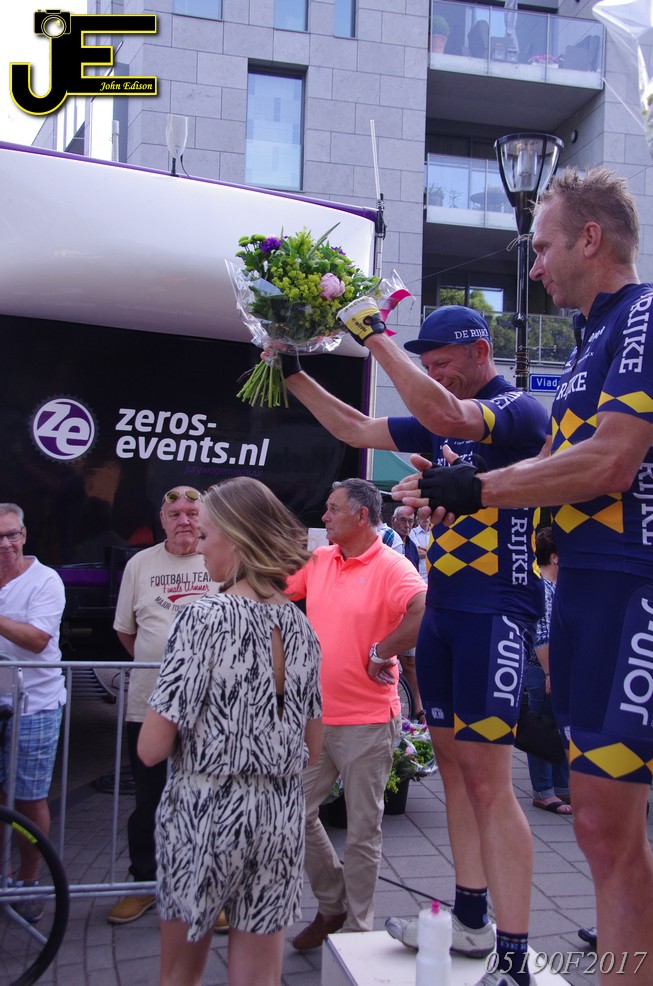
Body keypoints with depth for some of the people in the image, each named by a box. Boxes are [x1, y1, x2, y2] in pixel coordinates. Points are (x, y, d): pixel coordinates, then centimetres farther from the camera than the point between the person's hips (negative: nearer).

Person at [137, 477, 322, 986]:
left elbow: (152, 748, -15)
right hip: (281, 815, 5)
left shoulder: (204, 616, -15)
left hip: (205, 809, -4)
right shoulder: (300, 625, 2)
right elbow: (312, 748, 9)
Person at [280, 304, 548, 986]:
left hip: (496, 610, -9)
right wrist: (294, 375, 18)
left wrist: (374, 335, -23)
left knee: (487, 780, -10)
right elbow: (357, 429, 24)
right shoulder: (443, 422, 17)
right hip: (442, 610, 9)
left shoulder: (519, 409, -9)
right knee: (453, 765, 12)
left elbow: (442, 415, -29)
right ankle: (471, 922, 23)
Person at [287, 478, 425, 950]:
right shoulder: (318, 561, 7)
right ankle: (333, 904, 33)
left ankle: (358, 929, 24)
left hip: (367, 721, -6)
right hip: (316, 716, 7)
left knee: (363, 831, 7)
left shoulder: (391, 567, -13)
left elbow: (426, 615, -29)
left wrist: (380, 654, -21)